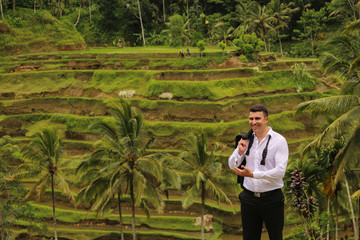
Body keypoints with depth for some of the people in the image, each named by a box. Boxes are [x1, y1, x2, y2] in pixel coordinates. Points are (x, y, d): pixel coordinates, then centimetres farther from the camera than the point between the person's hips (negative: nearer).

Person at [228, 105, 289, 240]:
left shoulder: (279, 141, -8)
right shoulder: (246, 140, 6)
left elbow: (280, 171, -18)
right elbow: (232, 166, 10)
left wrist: (253, 174, -27)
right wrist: (240, 152, -10)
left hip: (272, 198, -4)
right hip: (249, 197, 4)